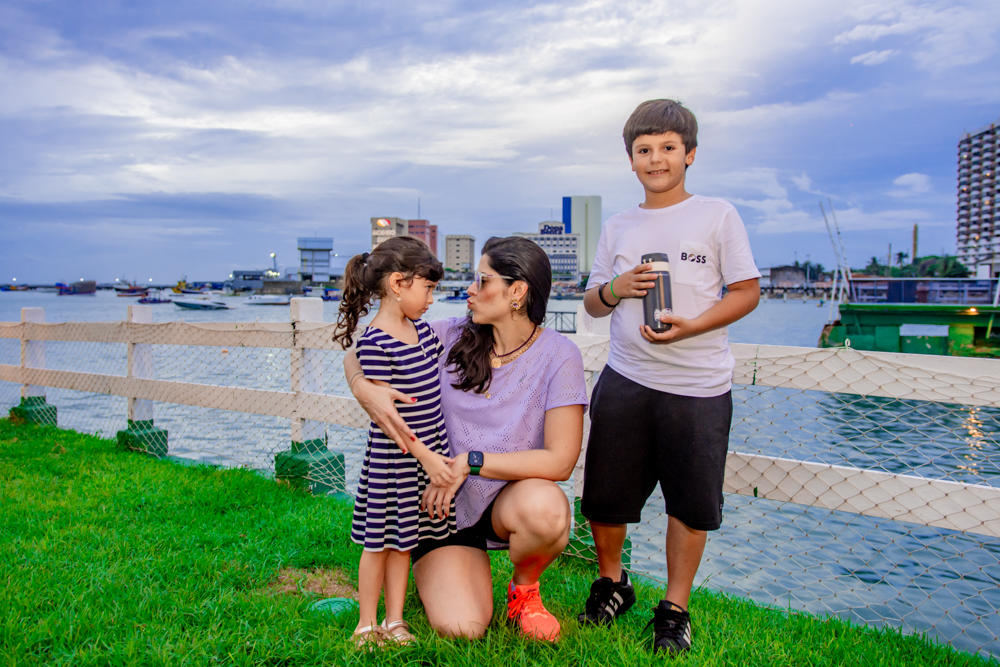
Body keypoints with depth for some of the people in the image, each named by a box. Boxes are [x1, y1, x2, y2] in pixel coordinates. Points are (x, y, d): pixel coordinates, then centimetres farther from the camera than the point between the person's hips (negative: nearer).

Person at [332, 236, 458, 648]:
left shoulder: (420, 328, 5)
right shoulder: (374, 342, -20)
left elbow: (439, 372, 22)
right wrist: (425, 456, -18)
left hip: (430, 447, 7)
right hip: (394, 455, -7)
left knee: (403, 538, 15)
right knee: (381, 540, 7)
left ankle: (394, 622, 28)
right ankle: (366, 625, 24)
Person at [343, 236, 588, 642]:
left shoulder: (558, 356, -13)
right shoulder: (452, 336, -5)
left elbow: (560, 462, -17)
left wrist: (470, 462, -20)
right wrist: (364, 389, -25)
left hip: (510, 497, -1)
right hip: (444, 503, 1)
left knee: (546, 509, -36)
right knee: (461, 627, -16)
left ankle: (524, 588, 0)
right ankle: (430, 567, 21)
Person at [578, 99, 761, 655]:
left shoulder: (718, 215, 2)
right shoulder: (619, 228, 12)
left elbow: (747, 291, 0)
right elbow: (592, 302, 17)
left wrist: (691, 326, -16)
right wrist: (615, 289, -6)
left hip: (699, 384, -2)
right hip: (625, 379, 3)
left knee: (691, 502, 6)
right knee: (605, 494, 7)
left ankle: (675, 608, 25)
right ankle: (612, 582, 33)